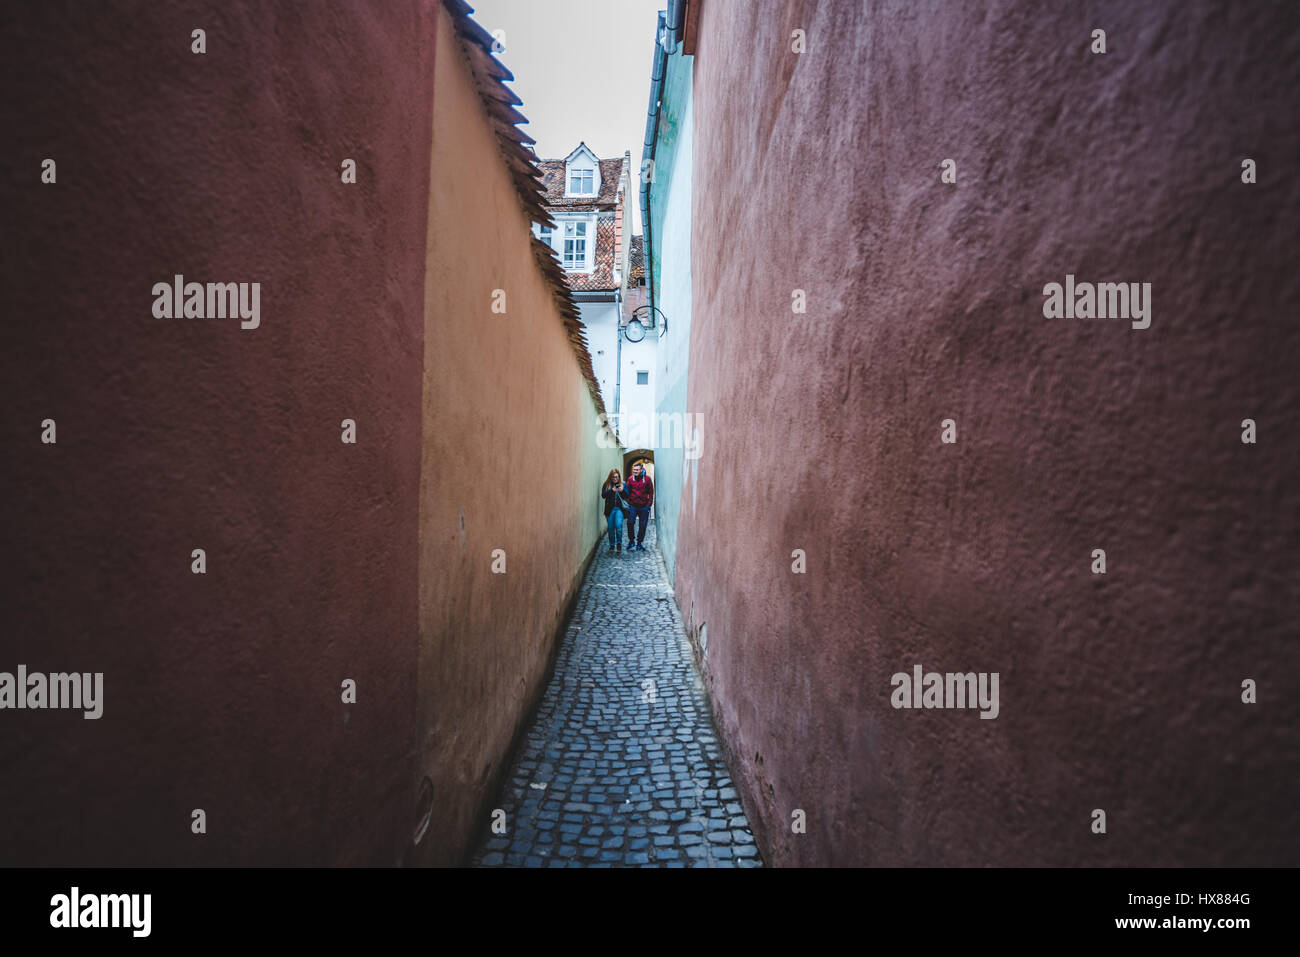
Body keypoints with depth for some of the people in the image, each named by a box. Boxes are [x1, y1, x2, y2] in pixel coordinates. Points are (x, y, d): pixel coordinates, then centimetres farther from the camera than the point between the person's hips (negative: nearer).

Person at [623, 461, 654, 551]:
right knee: (630, 523, -12)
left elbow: (651, 492, 2)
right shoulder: (630, 479, 2)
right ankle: (631, 541, 7)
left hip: (644, 507, 0)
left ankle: (639, 543, 17)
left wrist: (649, 504, -5)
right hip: (633, 506, 0)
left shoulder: (647, 479, -2)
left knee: (642, 526, 5)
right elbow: (628, 492, 9)